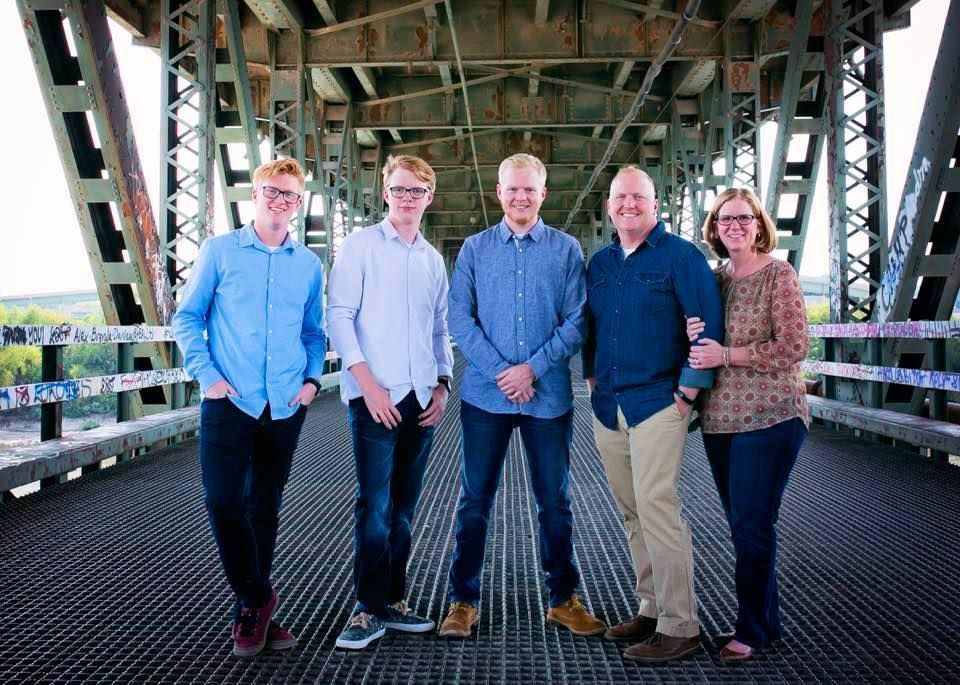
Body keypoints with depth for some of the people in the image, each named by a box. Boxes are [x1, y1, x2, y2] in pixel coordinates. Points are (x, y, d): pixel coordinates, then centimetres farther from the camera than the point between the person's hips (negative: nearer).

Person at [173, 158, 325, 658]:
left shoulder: (309, 265, 9)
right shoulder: (219, 251, 2)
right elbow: (187, 317, 2)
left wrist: (313, 378, 1)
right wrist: (207, 375, -8)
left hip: (286, 406, 3)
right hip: (230, 401, -2)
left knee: (265, 507, 10)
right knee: (223, 499, -10)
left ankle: (251, 607, 24)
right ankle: (257, 599, 11)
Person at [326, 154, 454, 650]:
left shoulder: (433, 258, 16)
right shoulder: (361, 245, 1)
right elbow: (339, 315, -6)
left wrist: (442, 386, 7)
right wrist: (368, 383, -13)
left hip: (421, 398, 5)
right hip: (374, 395, -5)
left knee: (403, 506, 10)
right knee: (374, 505, -6)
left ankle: (392, 600, 20)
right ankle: (370, 608, 5)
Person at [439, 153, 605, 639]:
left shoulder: (566, 249, 3)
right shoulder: (475, 248, 5)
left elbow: (576, 321, -2)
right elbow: (459, 318, -2)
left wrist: (533, 367, -13)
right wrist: (502, 373, -12)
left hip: (549, 395, 0)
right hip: (485, 394, 0)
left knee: (555, 501, 10)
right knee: (474, 500, 7)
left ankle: (563, 598, 25)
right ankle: (463, 600, 20)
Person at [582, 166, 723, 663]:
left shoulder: (681, 256, -5)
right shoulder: (599, 263, 14)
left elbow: (709, 323, -9)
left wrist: (689, 389, -12)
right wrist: (592, 377, 14)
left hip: (657, 402, -7)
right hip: (608, 407, 7)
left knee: (656, 508, -11)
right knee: (632, 513, 11)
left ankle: (679, 626, -1)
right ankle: (651, 608, 23)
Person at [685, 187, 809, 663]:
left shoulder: (779, 275, -6)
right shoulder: (713, 278, 10)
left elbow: (792, 348, -14)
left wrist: (726, 355, -17)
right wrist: (692, 336, -6)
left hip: (769, 418, -6)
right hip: (719, 418, 6)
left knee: (751, 525, -4)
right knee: (743, 525, 13)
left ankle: (753, 628, 12)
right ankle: (766, 620, 27)